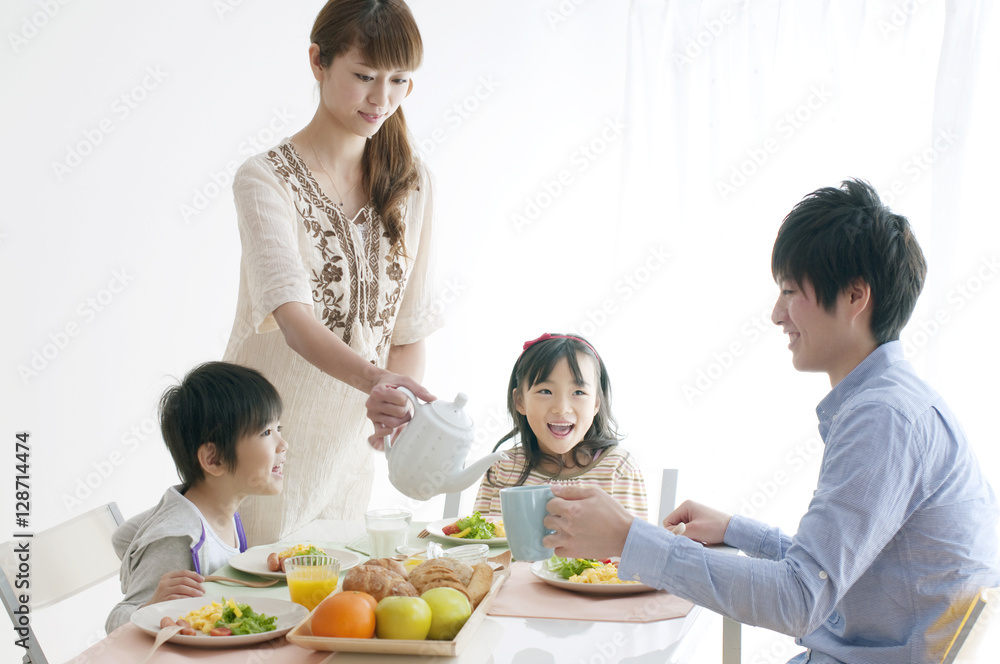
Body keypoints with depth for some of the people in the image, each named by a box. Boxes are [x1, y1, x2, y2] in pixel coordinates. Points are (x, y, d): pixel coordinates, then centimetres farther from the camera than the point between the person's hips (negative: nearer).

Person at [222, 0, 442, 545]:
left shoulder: (410, 183, 3)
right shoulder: (265, 179, -14)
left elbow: (410, 329, 3)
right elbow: (295, 318, -28)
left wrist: (392, 405, -15)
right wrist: (373, 380, -45)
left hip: (348, 444, 5)